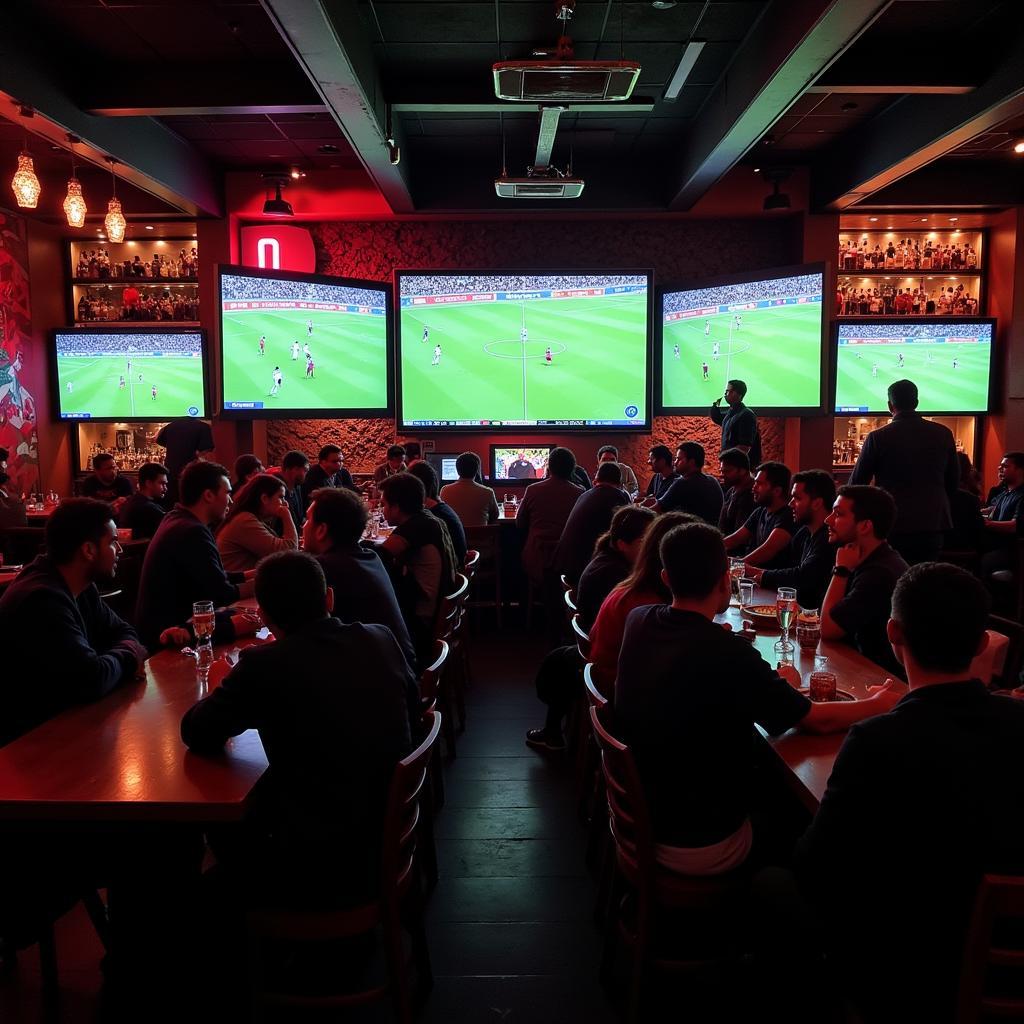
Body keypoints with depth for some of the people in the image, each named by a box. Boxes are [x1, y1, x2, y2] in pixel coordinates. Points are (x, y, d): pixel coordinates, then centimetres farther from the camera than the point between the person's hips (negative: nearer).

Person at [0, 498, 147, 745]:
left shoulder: (80, 587, 2)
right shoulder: (43, 600, -27)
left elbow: (122, 631, 12)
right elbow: (92, 680, -30)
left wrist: (128, 652, -11)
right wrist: (125, 656, -9)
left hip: (60, 716, 8)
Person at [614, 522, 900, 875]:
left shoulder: (638, 622, -9)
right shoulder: (727, 653, -29)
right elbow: (818, 721, -13)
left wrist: (772, 685, 10)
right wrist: (878, 702, 5)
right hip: (698, 846, -6)